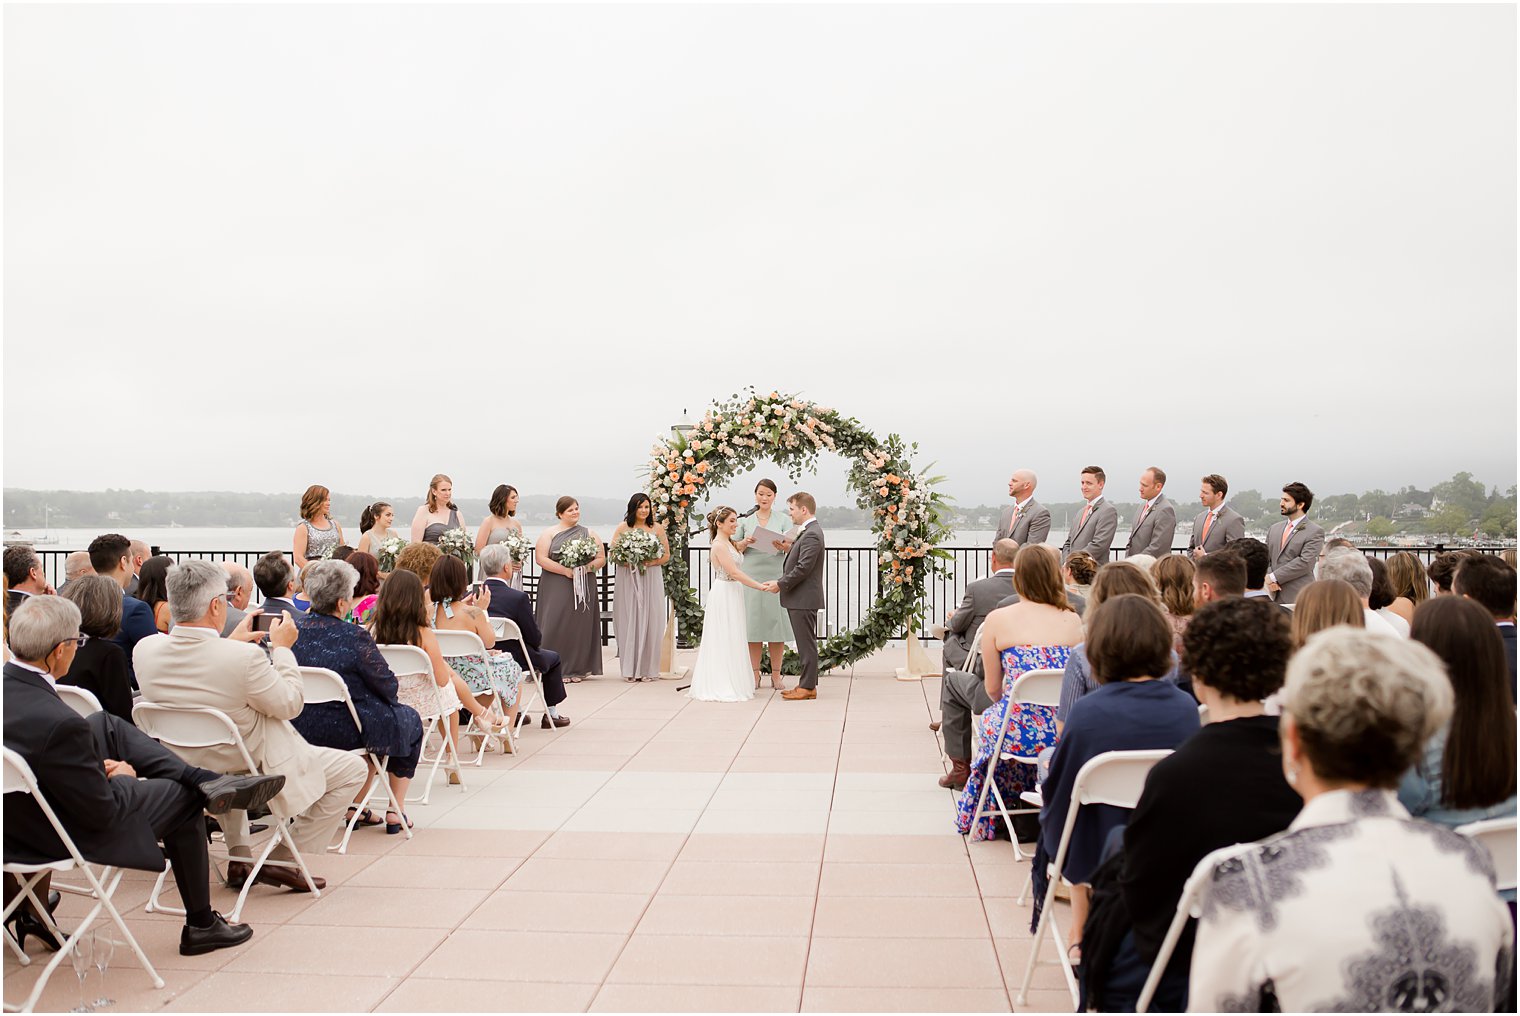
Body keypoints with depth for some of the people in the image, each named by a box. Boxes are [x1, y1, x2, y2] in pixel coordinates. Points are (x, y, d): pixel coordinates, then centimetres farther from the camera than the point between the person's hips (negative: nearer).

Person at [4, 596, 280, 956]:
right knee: (183, 797, 14)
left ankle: (205, 780, 15)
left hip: (12, 819, 8)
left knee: (109, 725, 16)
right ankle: (200, 925, 30)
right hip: (66, 836, -8)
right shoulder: (60, 724, -36)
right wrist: (121, 777, -3)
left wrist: (96, 766, 4)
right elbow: (102, 812, -24)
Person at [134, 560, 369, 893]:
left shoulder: (146, 649, -13)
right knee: (352, 768, 9)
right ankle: (284, 861, 10)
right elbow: (290, 704, -16)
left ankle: (240, 858, 35)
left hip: (186, 773, 7)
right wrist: (281, 647, -5)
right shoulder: (244, 657, -31)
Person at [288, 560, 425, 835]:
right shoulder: (354, 637, -21)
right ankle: (395, 811, 23)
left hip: (302, 730, 7)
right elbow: (387, 685, -14)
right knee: (409, 720, 21)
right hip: (345, 731, -7)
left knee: (371, 714, 33)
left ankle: (356, 806, 34)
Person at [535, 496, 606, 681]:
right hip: (555, 588, -2)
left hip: (583, 588, 2)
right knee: (555, 625, -7)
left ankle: (577, 669, 7)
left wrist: (586, 567, -11)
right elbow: (541, 558, -7)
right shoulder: (549, 534, 4)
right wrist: (565, 570, -15)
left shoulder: (589, 535, 11)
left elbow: (601, 559, 9)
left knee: (580, 626, 1)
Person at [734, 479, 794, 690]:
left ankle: (776, 675, 5)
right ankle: (754, 675, 6)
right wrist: (745, 542, -10)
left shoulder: (781, 521, 9)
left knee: (776, 623, -1)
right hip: (751, 577, 0)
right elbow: (736, 549, 10)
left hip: (775, 576, 0)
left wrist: (783, 546, -15)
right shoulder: (746, 520, 10)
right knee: (753, 624, 0)